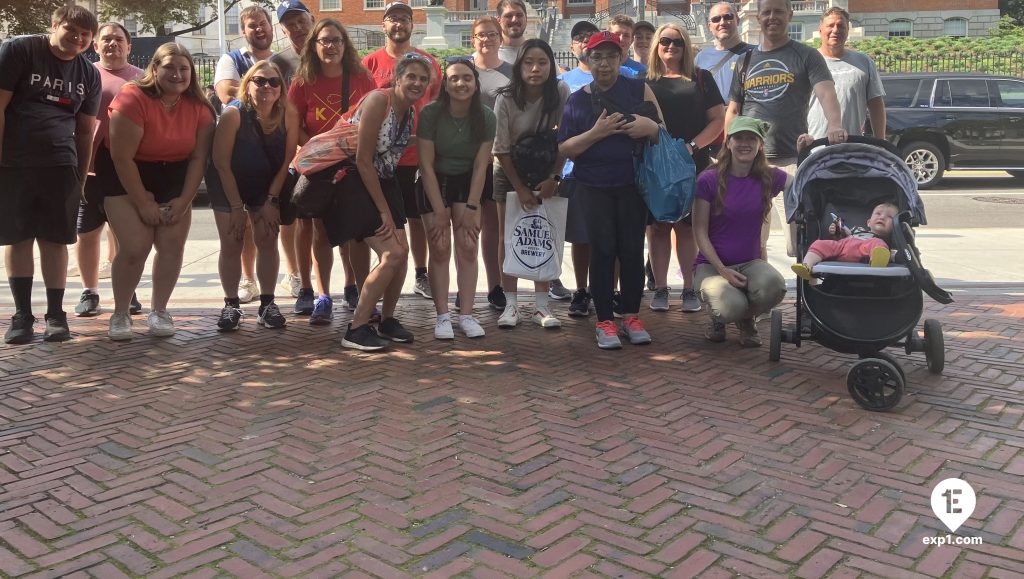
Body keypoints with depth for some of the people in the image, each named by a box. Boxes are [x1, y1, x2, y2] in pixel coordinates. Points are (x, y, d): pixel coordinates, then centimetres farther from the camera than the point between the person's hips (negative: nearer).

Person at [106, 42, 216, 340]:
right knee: (135, 247, -14)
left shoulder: (199, 106, -7)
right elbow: (122, 158, -21)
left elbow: (198, 157, -4)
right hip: (127, 177, -4)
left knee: (172, 245, -5)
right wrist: (143, 204, -19)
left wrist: (184, 200, -11)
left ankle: (159, 311, 10)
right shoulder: (133, 98, -22)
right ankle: (120, 315, 4)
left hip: (174, 178, 4)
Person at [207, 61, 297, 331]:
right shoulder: (233, 114, -23)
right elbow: (221, 163, -19)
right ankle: (231, 305, 5)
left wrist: (272, 200, -12)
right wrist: (237, 206, -18)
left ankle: (267, 304, 5)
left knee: (267, 241, -3)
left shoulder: (288, 116, -16)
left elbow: (287, 160, -9)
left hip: (266, 185, 2)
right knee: (231, 244, -4)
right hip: (227, 185, -2)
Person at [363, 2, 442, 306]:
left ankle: (421, 276, 27)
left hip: (418, 156, 2)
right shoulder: (371, 62, 0)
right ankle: (359, 285, 11)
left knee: (418, 217, 13)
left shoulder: (429, 63, 5)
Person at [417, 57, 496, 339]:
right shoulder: (430, 114, -19)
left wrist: (471, 208, -12)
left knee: (468, 248, -6)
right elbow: (426, 165, -17)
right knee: (440, 249, -6)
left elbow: (481, 166, -9)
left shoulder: (486, 116, -12)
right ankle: (442, 317, -1)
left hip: (468, 183, 2)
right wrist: (440, 211, -17)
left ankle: (466, 315, 0)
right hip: (434, 184, -2)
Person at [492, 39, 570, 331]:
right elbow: (501, 149, -15)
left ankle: (541, 305, 5)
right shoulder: (506, 99, -20)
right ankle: (510, 304, 6)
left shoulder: (560, 92, -16)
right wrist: (520, 188, -13)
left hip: (544, 171, 1)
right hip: (510, 172, -1)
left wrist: (554, 177, -12)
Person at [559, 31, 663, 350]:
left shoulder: (638, 89, 4)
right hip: (594, 188, 0)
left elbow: (663, 131, 5)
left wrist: (649, 126, -18)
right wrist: (597, 132, -15)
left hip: (632, 184, 0)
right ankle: (605, 321, 8)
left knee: (632, 249, 2)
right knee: (602, 251, 0)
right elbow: (564, 148, -1)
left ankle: (631, 316, 16)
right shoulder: (577, 100, 6)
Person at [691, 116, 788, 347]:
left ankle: (746, 319, 4)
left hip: (750, 262, 3)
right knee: (732, 306, -33)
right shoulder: (709, 180, -8)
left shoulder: (769, 178, 1)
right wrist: (723, 270, -17)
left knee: (774, 285, -32)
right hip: (711, 264, -3)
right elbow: (700, 231, -8)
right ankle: (718, 315, 9)